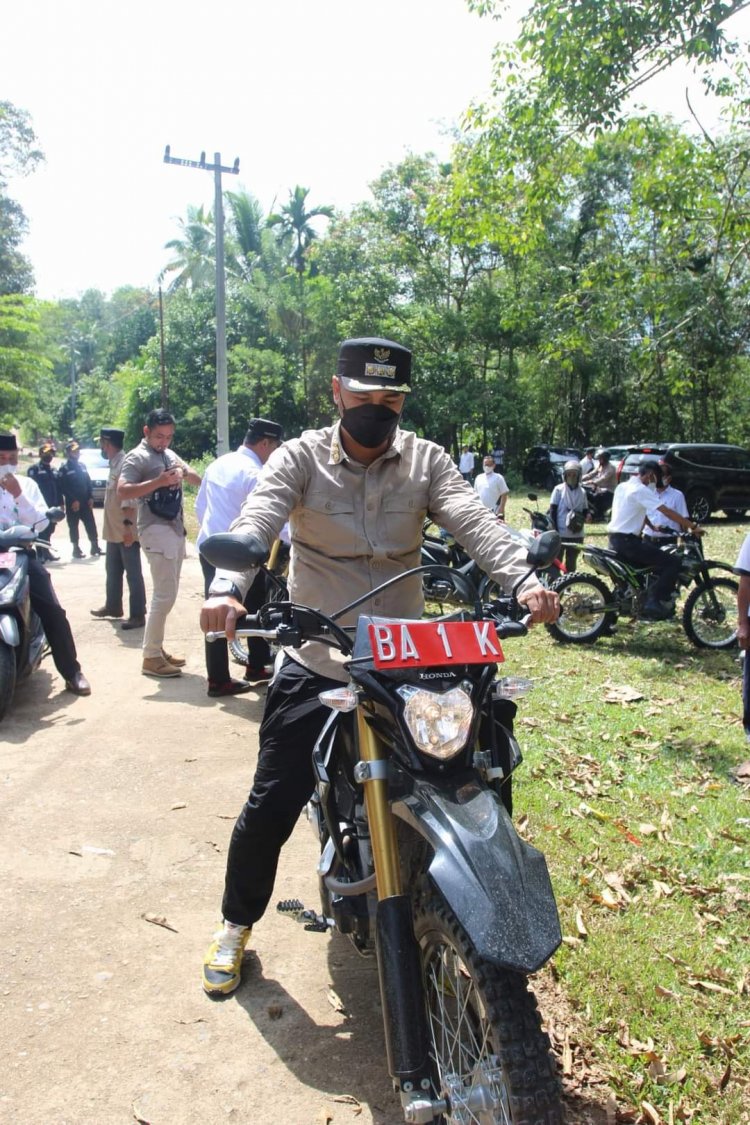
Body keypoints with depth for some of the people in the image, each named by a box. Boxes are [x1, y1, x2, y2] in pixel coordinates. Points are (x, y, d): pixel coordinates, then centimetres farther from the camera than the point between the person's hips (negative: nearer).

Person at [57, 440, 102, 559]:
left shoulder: (82, 466, 14)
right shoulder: (64, 468, -5)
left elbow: (88, 483, 14)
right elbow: (63, 487, -11)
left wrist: (91, 498, 2)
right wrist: (73, 500, -16)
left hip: (85, 502, 5)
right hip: (72, 504, -5)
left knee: (91, 525, 3)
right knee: (73, 527, 3)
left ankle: (95, 547, 11)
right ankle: (76, 549, 10)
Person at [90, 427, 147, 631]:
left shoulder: (125, 463, -17)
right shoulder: (114, 464, 14)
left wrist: (128, 525, -28)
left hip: (126, 531, -10)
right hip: (114, 531, 10)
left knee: (133, 574, -4)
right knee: (112, 571, 21)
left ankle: (137, 615, 0)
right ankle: (113, 606, 34)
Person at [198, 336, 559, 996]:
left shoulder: (426, 461, 2)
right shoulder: (300, 459, -3)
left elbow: (475, 522, -14)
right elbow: (255, 524, -19)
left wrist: (523, 580, -33)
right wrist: (227, 589, -40)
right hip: (316, 665, -1)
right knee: (271, 805, 3)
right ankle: (238, 924, 30)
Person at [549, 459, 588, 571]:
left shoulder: (582, 492, 6)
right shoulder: (559, 489, -3)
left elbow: (585, 512, 12)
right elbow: (552, 511, -5)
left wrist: (580, 524, -10)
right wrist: (555, 530, -12)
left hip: (576, 535, 3)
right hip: (560, 533, -3)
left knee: (571, 563, 12)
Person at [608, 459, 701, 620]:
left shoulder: (622, 486, 15)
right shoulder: (640, 490, -12)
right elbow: (667, 511, -16)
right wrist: (693, 526, -13)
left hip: (615, 539, 10)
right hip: (628, 540, -10)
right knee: (674, 562, -8)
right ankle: (653, 602, -12)